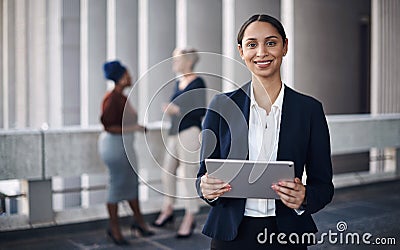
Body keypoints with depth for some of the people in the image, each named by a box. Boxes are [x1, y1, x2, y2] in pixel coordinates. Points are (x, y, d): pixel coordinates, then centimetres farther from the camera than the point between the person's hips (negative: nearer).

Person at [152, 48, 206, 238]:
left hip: (190, 133, -8)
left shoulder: (197, 83, -8)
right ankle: (168, 209, 29)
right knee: (167, 171, 11)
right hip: (175, 133, 8)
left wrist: (176, 109, -17)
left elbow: (201, 111, -14)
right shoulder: (178, 83, 15)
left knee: (189, 175, -2)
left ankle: (189, 219, 8)